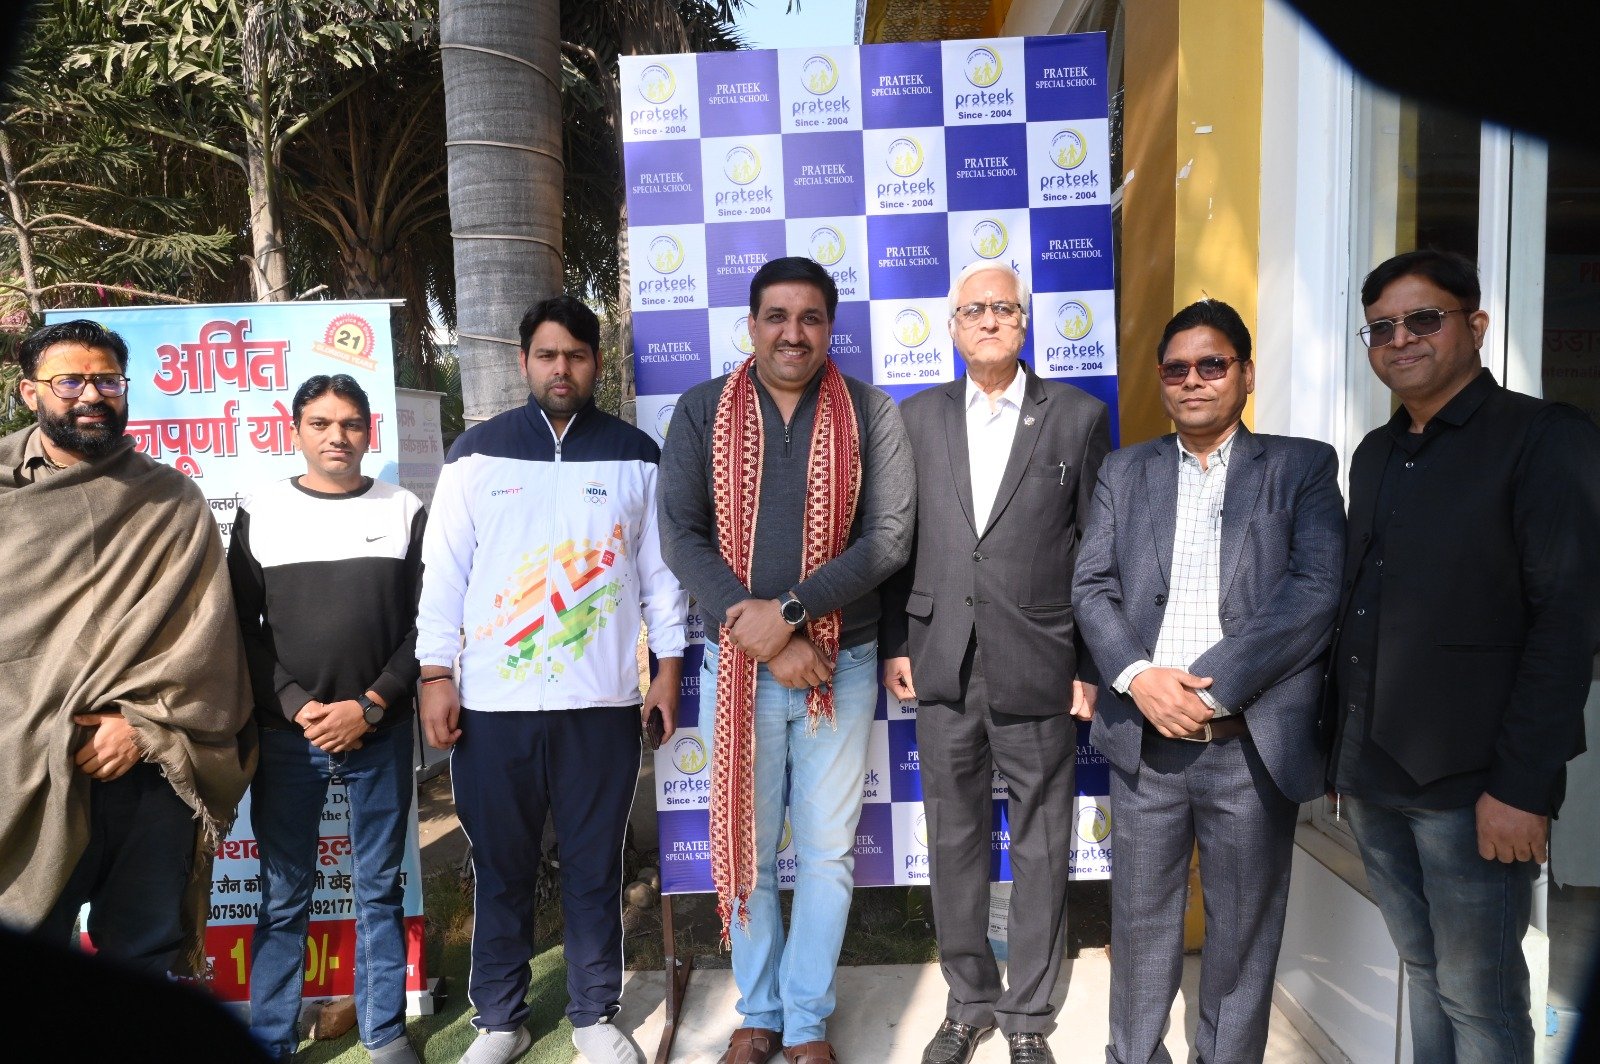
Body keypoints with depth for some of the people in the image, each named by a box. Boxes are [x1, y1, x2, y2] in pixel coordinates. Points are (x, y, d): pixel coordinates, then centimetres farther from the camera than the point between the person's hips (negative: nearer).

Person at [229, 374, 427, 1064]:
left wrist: (369, 706, -9)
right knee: (283, 897, 8)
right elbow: (243, 628, 3)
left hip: (379, 734, 0)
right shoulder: (260, 514, 5)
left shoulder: (407, 512, 3)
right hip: (285, 734, 0)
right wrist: (297, 705, -9)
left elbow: (425, 625, 1)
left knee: (380, 890, 9)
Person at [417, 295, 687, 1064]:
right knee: (501, 867, 10)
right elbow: (444, 569, 2)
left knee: (594, 865, 9)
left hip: (601, 699, 0)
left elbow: (660, 567, 7)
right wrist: (436, 675, -3)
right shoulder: (477, 452, 4)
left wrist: (669, 666, 3)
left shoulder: (635, 455, 5)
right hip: (493, 699, 0)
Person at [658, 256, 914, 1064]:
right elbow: (680, 537, -7)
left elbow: (889, 538, -9)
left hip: (840, 663, 0)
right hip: (737, 663, 1)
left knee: (827, 850, 9)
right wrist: (763, 637, -15)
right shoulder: (701, 411, -1)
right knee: (747, 849, 12)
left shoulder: (871, 414, -2)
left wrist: (789, 612, -18)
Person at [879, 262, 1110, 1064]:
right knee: (954, 843, 13)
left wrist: (1092, 665, -3)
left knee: (1040, 849, 10)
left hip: (1038, 668, -2)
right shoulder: (917, 417, 7)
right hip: (943, 666, 2)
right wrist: (894, 646, 2)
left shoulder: (1079, 416, 1)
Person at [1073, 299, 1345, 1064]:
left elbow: (1315, 593, -9)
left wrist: (1209, 688, -16)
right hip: (1143, 740, 2)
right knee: (1140, 923, 14)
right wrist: (1138, 676, -13)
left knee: (1243, 935, 12)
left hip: (1254, 745, -2)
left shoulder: (1302, 467, 3)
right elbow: (1091, 587, 4)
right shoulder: (1125, 471, 12)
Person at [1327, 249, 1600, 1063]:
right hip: (1372, 777, 6)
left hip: (1470, 783, -6)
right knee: (1423, 971, 17)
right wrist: (1340, 745, 9)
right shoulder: (1374, 454, 13)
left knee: (1478, 997, 5)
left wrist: (1520, 786, -18)